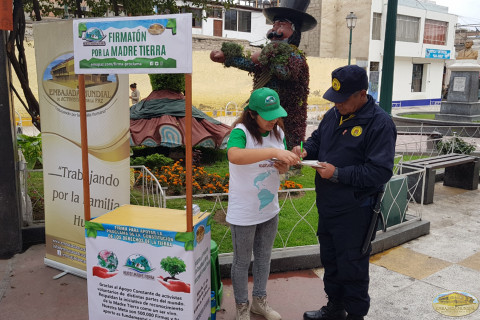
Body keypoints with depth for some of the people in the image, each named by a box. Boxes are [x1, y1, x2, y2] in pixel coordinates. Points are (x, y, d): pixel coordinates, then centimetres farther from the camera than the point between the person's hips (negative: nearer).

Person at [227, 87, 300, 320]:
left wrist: (283, 167, -12)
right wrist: (274, 152, -48)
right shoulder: (241, 132, -21)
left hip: (270, 210, 6)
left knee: (264, 257, 21)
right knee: (242, 261, 12)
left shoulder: (278, 132, 0)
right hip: (243, 213, -6)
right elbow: (234, 155, -44)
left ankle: (259, 300, 42)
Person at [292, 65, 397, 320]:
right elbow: (317, 138, 19)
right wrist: (306, 150, -4)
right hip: (327, 205, 8)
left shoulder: (380, 124, -18)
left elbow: (381, 172, -23)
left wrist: (338, 173, -25)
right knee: (330, 260, 22)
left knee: (352, 267, 7)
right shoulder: (334, 114, 5)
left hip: (354, 212, -8)